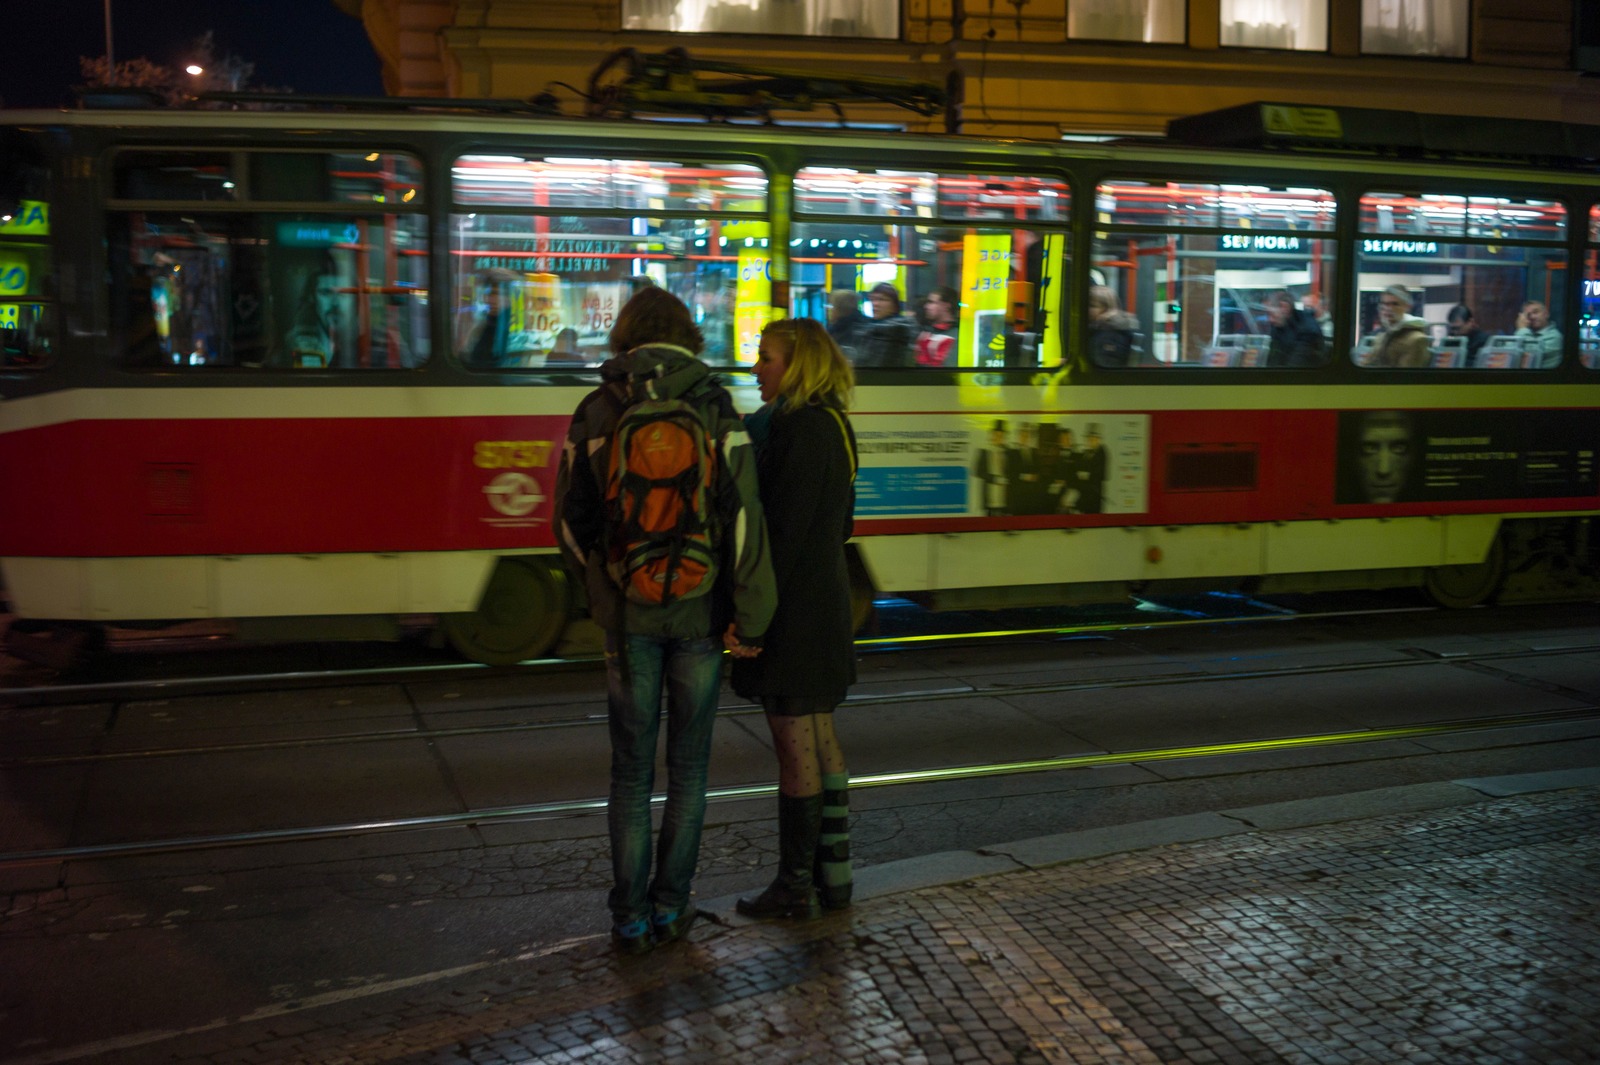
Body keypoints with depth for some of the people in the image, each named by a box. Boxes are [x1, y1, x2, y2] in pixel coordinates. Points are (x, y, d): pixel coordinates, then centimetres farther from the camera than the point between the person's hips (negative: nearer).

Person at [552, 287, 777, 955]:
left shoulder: (594, 414, -1)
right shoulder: (715, 410, -6)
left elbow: (570, 522, 4)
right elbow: (744, 518, -11)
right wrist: (752, 619, -7)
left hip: (628, 615, 1)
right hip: (700, 613, 0)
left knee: (632, 769, 9)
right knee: (688, 767, 13)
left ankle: (631, 919, 13)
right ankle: (670, 906, 19)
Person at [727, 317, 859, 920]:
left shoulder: (799, 428, -17)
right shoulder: (832, 425, 13)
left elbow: (784, 531, -23)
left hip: (792, 607, -10)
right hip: (826, 598, 10)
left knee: (795, 746, -1)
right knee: (820, 739, 16)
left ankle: (795, 887, 9)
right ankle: (833, 876, 24)